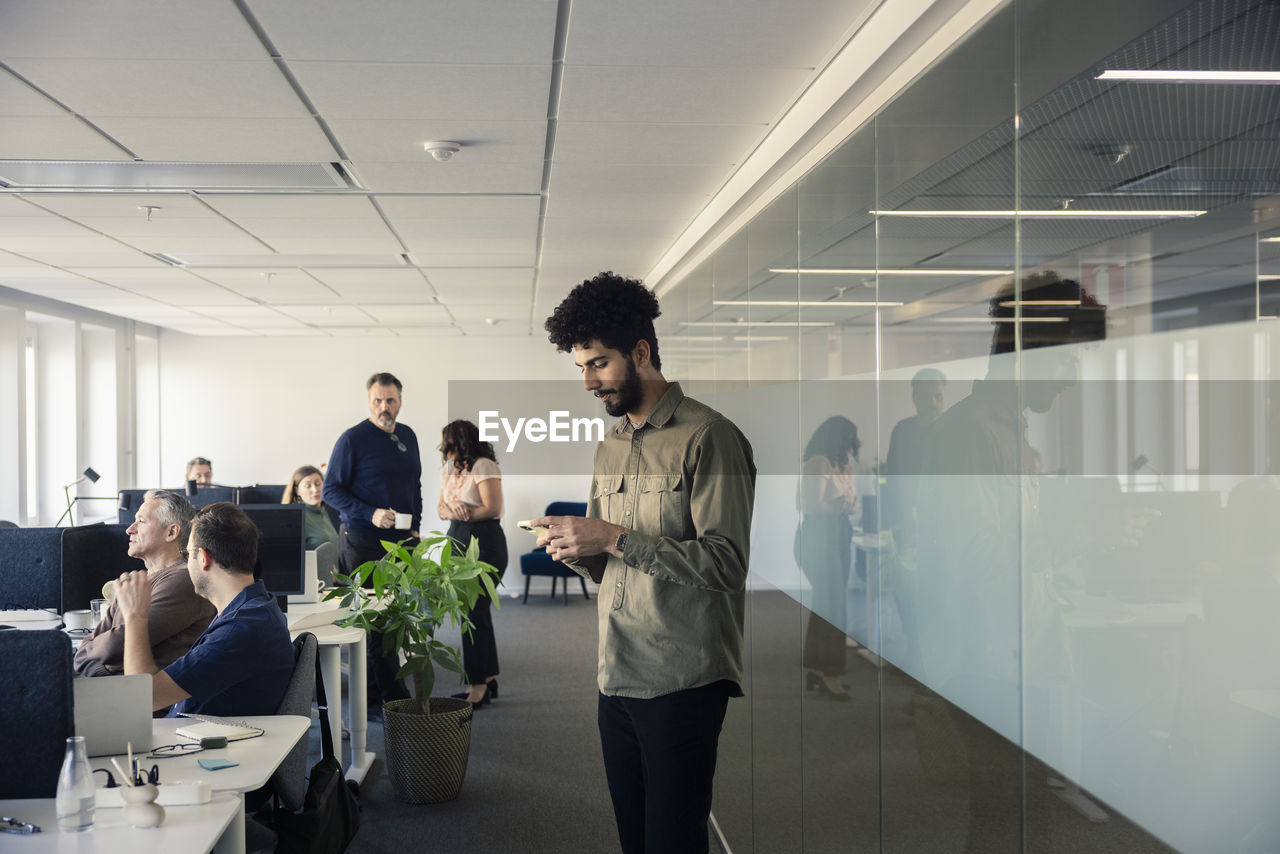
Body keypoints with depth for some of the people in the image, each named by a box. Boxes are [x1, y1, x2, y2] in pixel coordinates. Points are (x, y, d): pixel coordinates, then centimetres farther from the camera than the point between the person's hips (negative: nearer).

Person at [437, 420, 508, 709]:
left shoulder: (483, 466, -11)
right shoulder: (448, 469, 16)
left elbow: (493, 508, -18)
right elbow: (441, 508, 10)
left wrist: (461, 512, -11)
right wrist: (450, 510, -13)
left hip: (484, 542, -9)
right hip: (458, 541, 9)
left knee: (474, 611, -8)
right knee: (475, 611, 12)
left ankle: (478, 687, -3)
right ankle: (488, 677, 21)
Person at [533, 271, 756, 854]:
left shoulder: (708, 437, -10)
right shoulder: (609, 446, 16)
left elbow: (726, 563, -18)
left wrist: (615, 539, -20)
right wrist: (576, 551, -2)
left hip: (682, 683, -7)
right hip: (616, 680, 7)